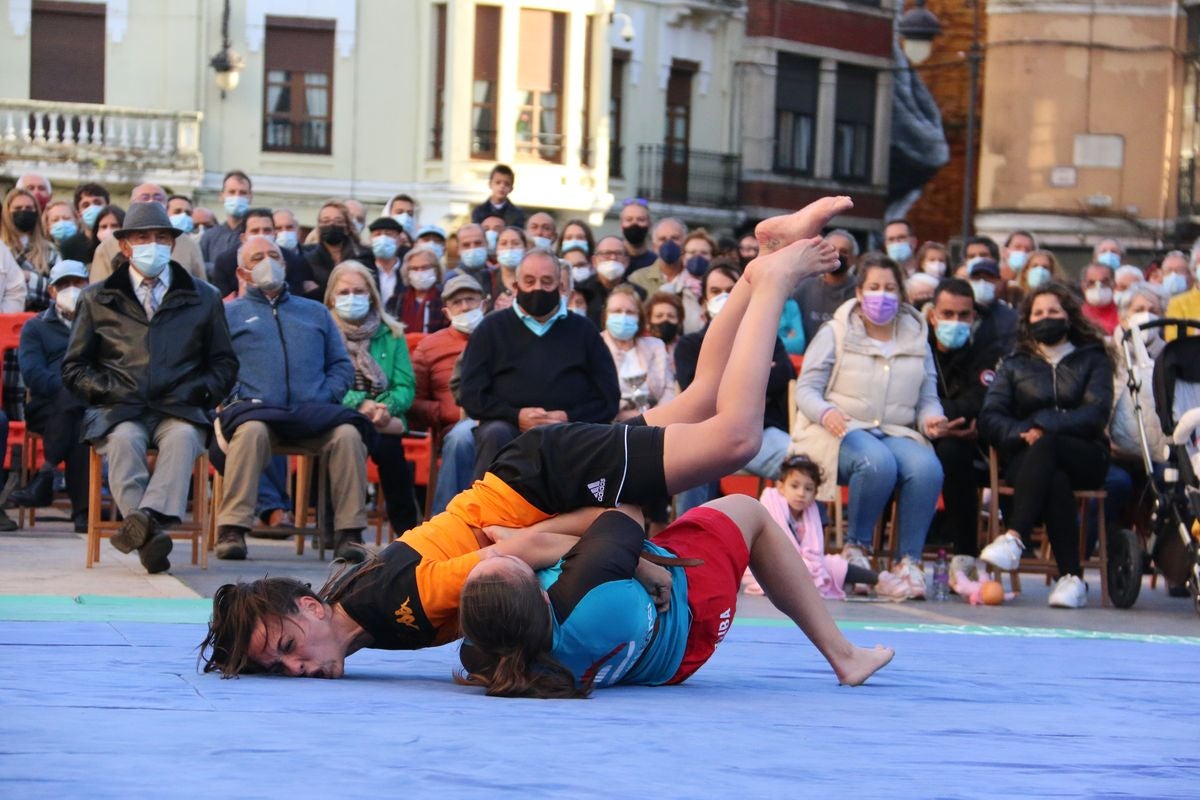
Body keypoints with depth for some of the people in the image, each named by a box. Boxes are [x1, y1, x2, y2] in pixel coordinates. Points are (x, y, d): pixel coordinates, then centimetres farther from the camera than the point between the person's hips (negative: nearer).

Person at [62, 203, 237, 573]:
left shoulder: (203, 298, 19)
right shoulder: (96, 299, 17)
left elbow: (224, 364, 20)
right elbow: (73, 368, 16)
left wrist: (200, 390, -1)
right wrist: (108, 389, -4)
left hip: (179, 408, 0)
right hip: (118, 410, 0)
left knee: (184, 437, -36)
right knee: (125, 440, -36)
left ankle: (147, 518, -57)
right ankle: (149, 535, -53)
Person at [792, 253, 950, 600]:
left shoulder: (917, 339, 17)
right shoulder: (836, 333, 6)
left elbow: (927, 399, 16)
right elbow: (806, 389, 0)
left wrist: (931, 418, -8)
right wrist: (826, 413, -23)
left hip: (896, 433, 3)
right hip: (839, 430, -3)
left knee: (927, 468, -31)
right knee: (878, 462, -38)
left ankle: (909, 560, -20)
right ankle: (856, 547, -16)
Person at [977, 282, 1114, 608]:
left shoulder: (1093, 360, 18)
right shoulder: (1014, 365, 23)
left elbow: (1097, 413, -1)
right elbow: (989, 418, 7)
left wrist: (1044, 427, -16)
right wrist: (1020, 433, -16)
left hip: (1084, 456, -1)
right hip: (1026, 456, 1)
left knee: (1045, 446, -38)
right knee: (1055, 481, -37)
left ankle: (1014, 537, -53)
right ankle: (1072, 578, -46)